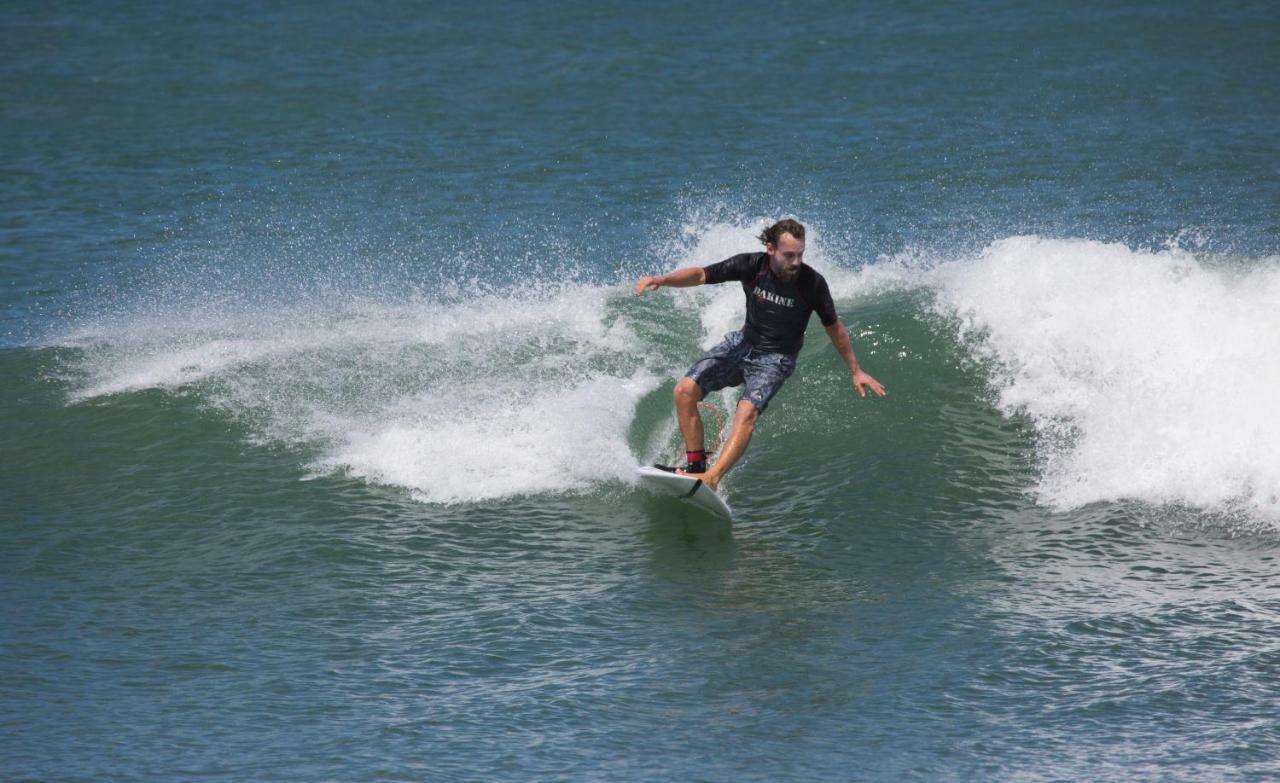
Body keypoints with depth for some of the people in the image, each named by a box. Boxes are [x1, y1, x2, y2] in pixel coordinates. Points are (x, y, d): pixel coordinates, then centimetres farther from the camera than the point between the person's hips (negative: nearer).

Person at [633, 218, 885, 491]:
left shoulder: (812, 283, -20)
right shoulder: (751, 266, -17)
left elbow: (834, 328, -5)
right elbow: (701, 275, -13)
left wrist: (855, 371, 1)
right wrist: (662, 280, -31)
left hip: (776, 359, -4)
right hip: (743, 343, 4)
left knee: (746, 413, -30)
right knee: (685, 391, -12)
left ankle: (711, 479, -37)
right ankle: (696, 466, -3)